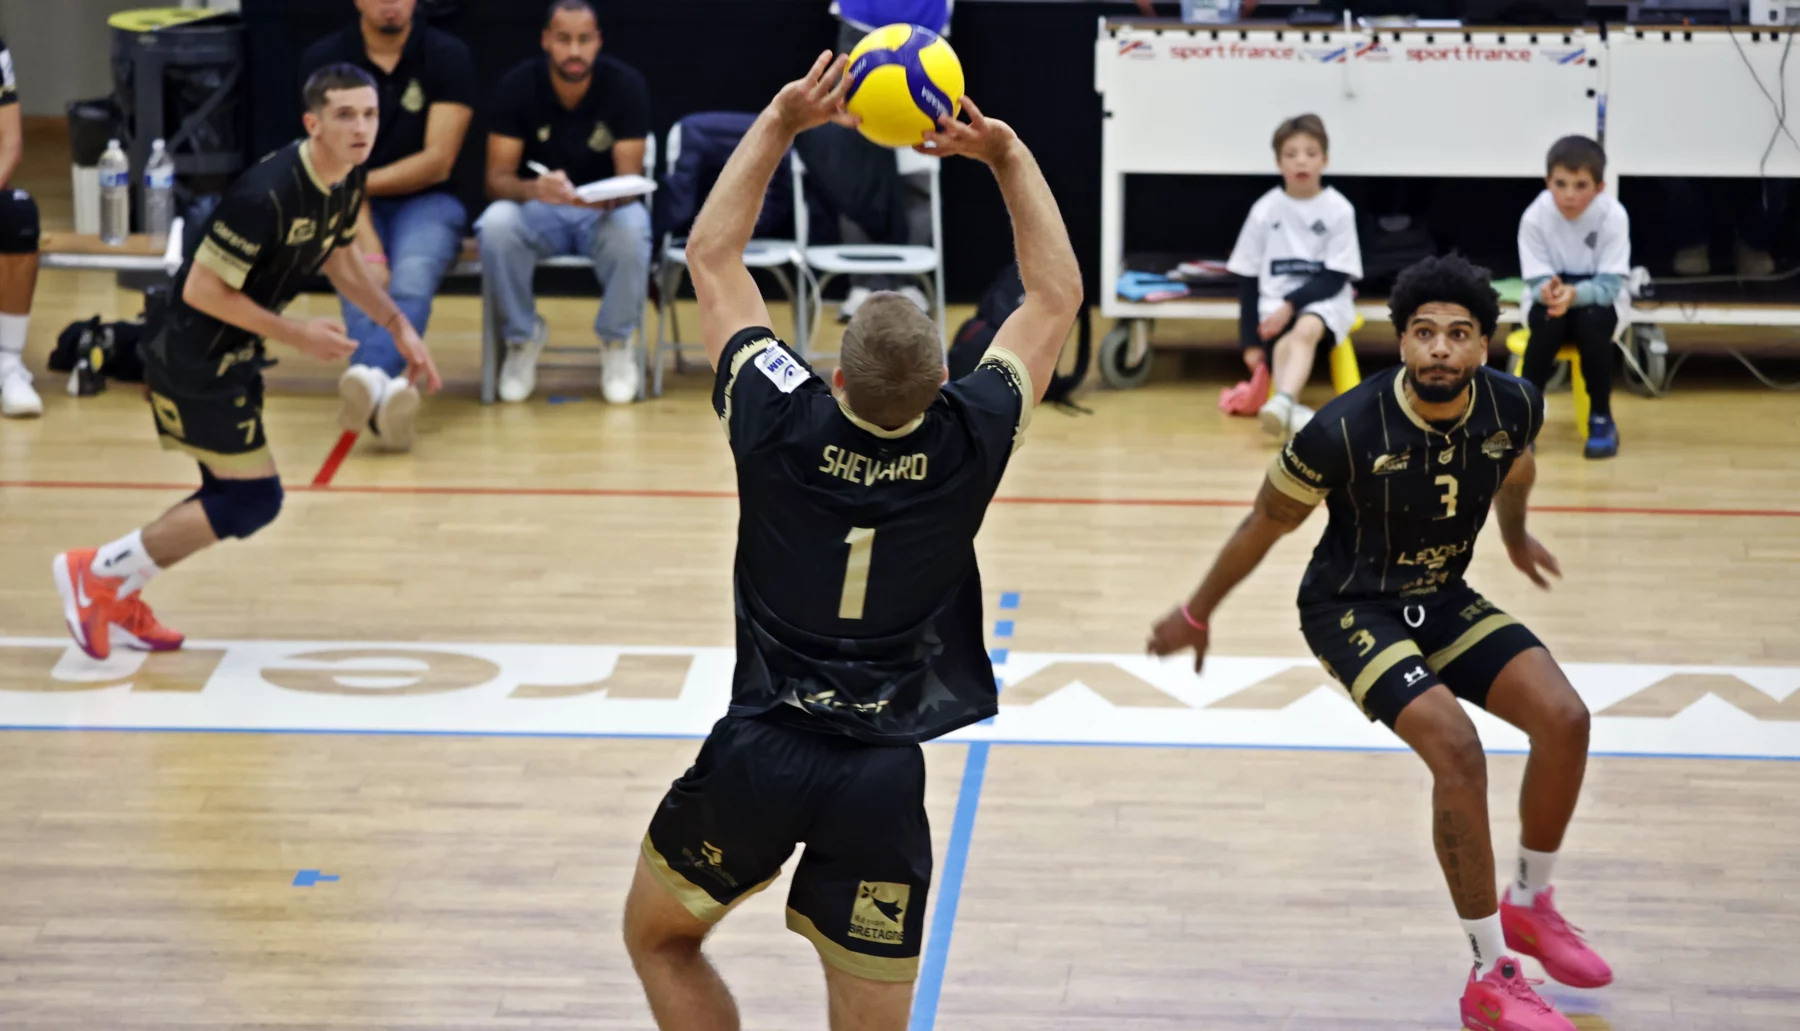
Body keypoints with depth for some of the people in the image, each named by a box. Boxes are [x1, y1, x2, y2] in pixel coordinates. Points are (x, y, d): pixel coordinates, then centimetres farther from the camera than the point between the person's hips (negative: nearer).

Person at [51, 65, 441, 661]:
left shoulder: (348, 182, -2)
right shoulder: (267, 194, -31)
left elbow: (340, 257, 19)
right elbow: (202, 289, -27)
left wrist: (398, 326, 10)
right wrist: (296, 335, -22)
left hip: (233, 358, 10)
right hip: (193, 360, -10)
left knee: (232, 496, 16)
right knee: (254, 500, -7)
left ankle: (120, 604, 28)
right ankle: (98, 572, 5)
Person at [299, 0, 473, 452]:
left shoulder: (448, 55, -3)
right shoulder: (324, 59, -2)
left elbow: (437, 162, -7)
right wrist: (368, 246, -26)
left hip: (426, 202, 0)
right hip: (351, 211, 0)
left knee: (412, 277, -35)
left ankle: (368, 374, -64)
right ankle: (386, 388, -63)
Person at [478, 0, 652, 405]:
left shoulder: (626, 85, -14)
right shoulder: (517, 86, -13)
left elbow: (629, 179, -17)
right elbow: (498, 178, -16)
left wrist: (609, 198, -42)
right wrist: (533, 189, -40)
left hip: (606, 209, 0)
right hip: (537, 207, 1)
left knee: (630, 232, -36)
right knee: (496, 226, -34)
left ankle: (616, 341, -8)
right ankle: (523, 336, -7)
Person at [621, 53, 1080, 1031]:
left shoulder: (779, 423, -9)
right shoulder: (967, 444, -8)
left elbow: (711, 253, 7)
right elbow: (1057, 293, 9)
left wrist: (780, 122, 9)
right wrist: (1008, 156, 10)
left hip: (757, 755, 0)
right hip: (883, 775, 0)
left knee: (657, 939, 25)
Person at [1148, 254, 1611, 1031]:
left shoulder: (1514, 406, -14)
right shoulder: (1346, 431, -28)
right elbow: (1265, 525, -11)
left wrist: (1516, 537, 32)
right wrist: (1196, 614, 1)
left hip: (1443, 599, 5)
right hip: (1351, 608, -5)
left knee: (1564, 718, -13)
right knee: (1456, 747, -27)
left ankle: (1530, 905, 14)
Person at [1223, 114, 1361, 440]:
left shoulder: (1339, 210, -2)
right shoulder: (1265, 210, 2)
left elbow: (1335, 278, -4)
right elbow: (1248, 279, 6)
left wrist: (1292, 304, -17)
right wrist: (1250, 342, 2)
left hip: (1323, 301, -3)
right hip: (1274, 301, 3)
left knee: (1306, 328, -36)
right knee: (1282, 344, -31)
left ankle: (1282, 402, -58)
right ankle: (1292, 412, -51)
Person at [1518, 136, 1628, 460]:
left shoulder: (1613, 216, -23)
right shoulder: (1535, 217, -20)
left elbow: (1610, 284, -26)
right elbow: (1536, 281, -18)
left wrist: (1574, 294, -46)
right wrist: (1549, 291, -42)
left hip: (1597, 298, 0)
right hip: (1550, 298, 1)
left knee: (1592, 321, -33)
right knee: (1548, 320, -32)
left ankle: (1601, 417, -15)